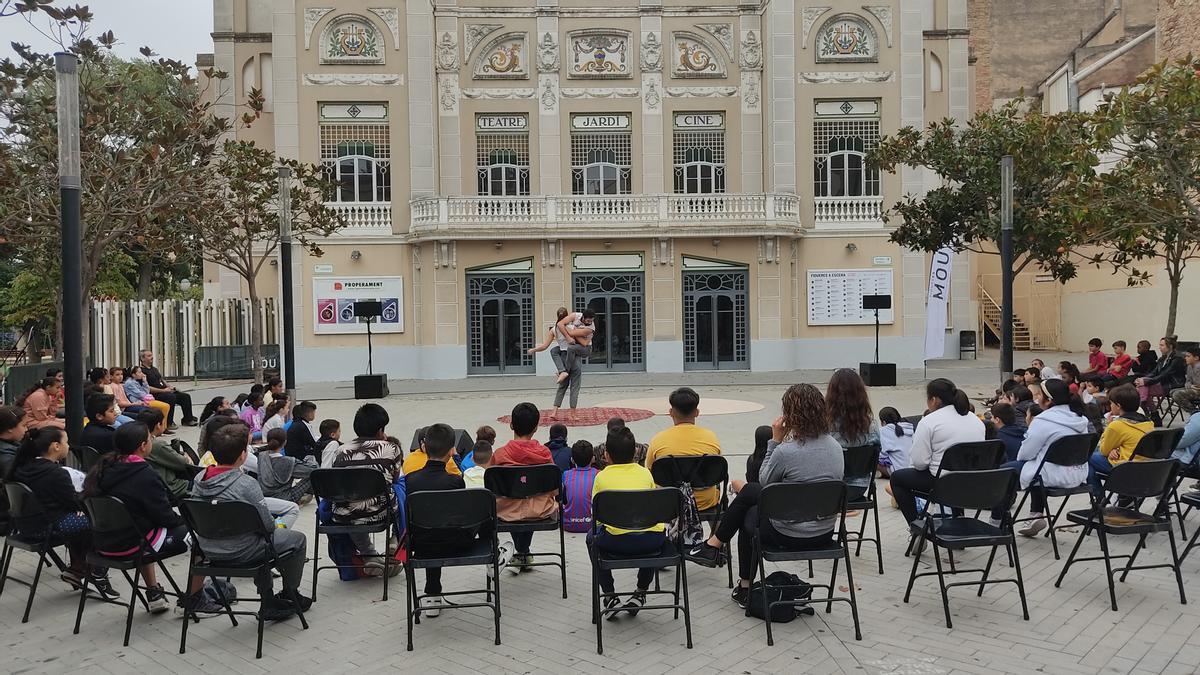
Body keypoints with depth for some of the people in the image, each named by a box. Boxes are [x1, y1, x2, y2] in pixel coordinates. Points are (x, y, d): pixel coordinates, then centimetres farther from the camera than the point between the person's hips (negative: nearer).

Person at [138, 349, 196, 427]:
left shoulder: (154, 369, 23)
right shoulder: (141, 371, -8)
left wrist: (170, 387, 5)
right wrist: (163, 390, -20)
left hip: (164, 391, 9)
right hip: (155, 395, -9)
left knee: (186, 396, 1)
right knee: (171, 397, -35)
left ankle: (188, 420, 9)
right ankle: (168, 423, -27)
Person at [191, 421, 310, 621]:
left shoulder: (200, 479, -6)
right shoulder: (246, 484, -27)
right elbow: (268, 525, -20)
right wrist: (278, 525, 5)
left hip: (209, 550, 7)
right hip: (240, 552, -7)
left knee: (261, 539, 34)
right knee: (298, 539, 12)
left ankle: (268, 602, 33)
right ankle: (290, 595, 30)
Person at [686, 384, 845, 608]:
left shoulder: (786, 451, -23)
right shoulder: (836, 447, -3)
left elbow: (764, 481, -3)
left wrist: (776, 440, -3)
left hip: (791, 536, -6)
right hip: (825, 534, 6)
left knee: (748, 518, 23)